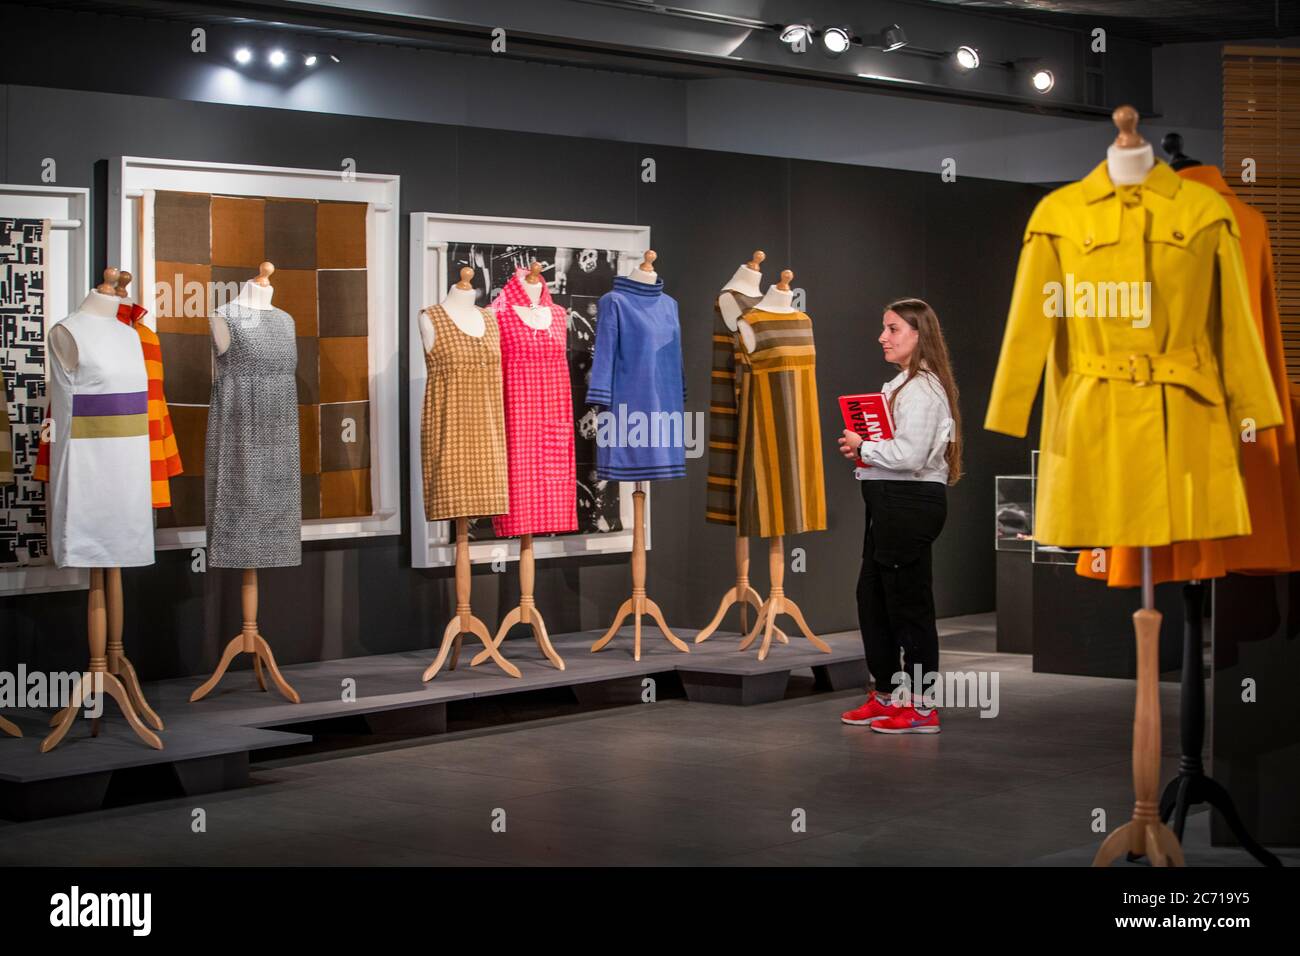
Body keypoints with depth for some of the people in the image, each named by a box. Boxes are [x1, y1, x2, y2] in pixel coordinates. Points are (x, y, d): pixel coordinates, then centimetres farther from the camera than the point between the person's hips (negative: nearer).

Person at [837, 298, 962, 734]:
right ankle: (887, 695, 28)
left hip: (910, 502, -11)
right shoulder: (902, 384, 17)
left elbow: (910, 455, -24)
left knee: (908, 600, -4)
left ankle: (921, 707, 5)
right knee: (872, 595, 17)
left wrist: (863, 447, -11)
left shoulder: (922, 389, -15)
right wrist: (859, 449, 4)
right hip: (889, 502, 11)